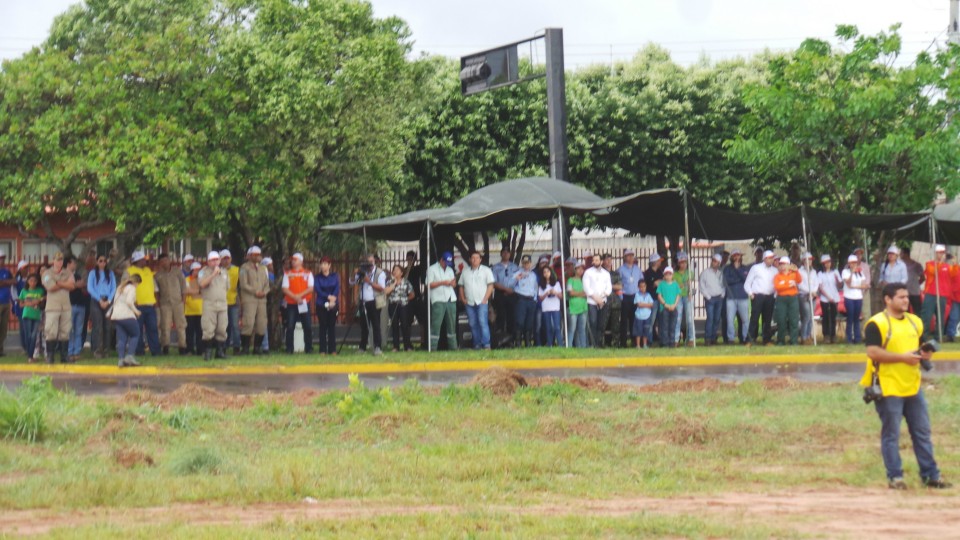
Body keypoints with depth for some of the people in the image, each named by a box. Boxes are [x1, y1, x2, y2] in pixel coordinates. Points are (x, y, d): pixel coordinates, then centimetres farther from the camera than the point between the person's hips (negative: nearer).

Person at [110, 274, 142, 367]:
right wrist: (135, 310, -7)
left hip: (116, 315, 7)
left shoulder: (120, 287, 21)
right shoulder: (132, 288, -4)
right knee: (135, 334, 6)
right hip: (126, 315, -7)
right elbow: (129, 301, -17)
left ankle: (120, 359, -3)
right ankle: (129, 356, -5)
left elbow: (115, 301, 20)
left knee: (121, 338, 6)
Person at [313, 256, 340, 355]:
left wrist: (333, 299, -17)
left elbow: (337, 289, -2)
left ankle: (332, 350, 4)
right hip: (321, 305, 0)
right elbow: (317, 290, -6)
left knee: (332, 327, 1)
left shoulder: (335, 276, 7)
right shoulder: (317, 277, 5)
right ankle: (323, 350, 2)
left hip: (333, 305, 0)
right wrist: (328, 297, -19)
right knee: (323, 327, -1)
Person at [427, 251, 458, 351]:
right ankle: (433, 349, -12)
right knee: (436, 325, -11)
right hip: (438, 300, -6)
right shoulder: (432, 269, 2)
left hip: (451, 300, 6)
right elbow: (429, 285, -5)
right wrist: (442, 282, -12)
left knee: (452, 324, 7)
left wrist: (453, 283, -3)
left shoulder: (450, 270, 20)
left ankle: (453, 347, 12)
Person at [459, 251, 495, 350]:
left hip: (482, 302, -4)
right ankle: (477, 345, 9)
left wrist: (485, 299, -9)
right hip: (469, 303, 4)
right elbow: (461, 286, 16)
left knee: (483, 322, -15)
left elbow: (490, 286, -1)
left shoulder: (486, 270, 3)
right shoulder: (465, 271, 13)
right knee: (473, 324, 4)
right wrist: (463, 299, 4)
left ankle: (486, 344, -17)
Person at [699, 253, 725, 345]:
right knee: (710, 318, -13)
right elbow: (702, 286, -1)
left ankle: (713, 338, 10)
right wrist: (708, 296, -7)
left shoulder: (721, 273, 13)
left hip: (719, 298, 4)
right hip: (710, 299, -4)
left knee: (717, 319, 3)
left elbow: (723, 284, 16)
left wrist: (722, 294, 1)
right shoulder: (705, 273, 2)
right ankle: (707, 338, -11)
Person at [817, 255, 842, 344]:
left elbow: (840, 285, 6)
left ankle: (833, 336, 5)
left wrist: (837, 279, -14)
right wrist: (828, 297, -10)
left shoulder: (835, 272, 9)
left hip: (835, 298, 2)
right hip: (824, 299, -2)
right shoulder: (820, 274, 2)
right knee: (826, 317, -5)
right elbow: (820, 288, -2)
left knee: (833, 317, 1)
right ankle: (826, 336, -2)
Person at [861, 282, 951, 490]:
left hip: (913, 387, 7)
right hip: (888, 388, -7)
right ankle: (895, 477, 8)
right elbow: (872, 352, -20)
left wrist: (925, 354, -2)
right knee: (891, 435, 0)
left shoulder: (914, 321, 12)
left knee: (923, 432, 9)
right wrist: (902, 357, -23)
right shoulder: (876, 324, -11)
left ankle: (930, 475, 16)